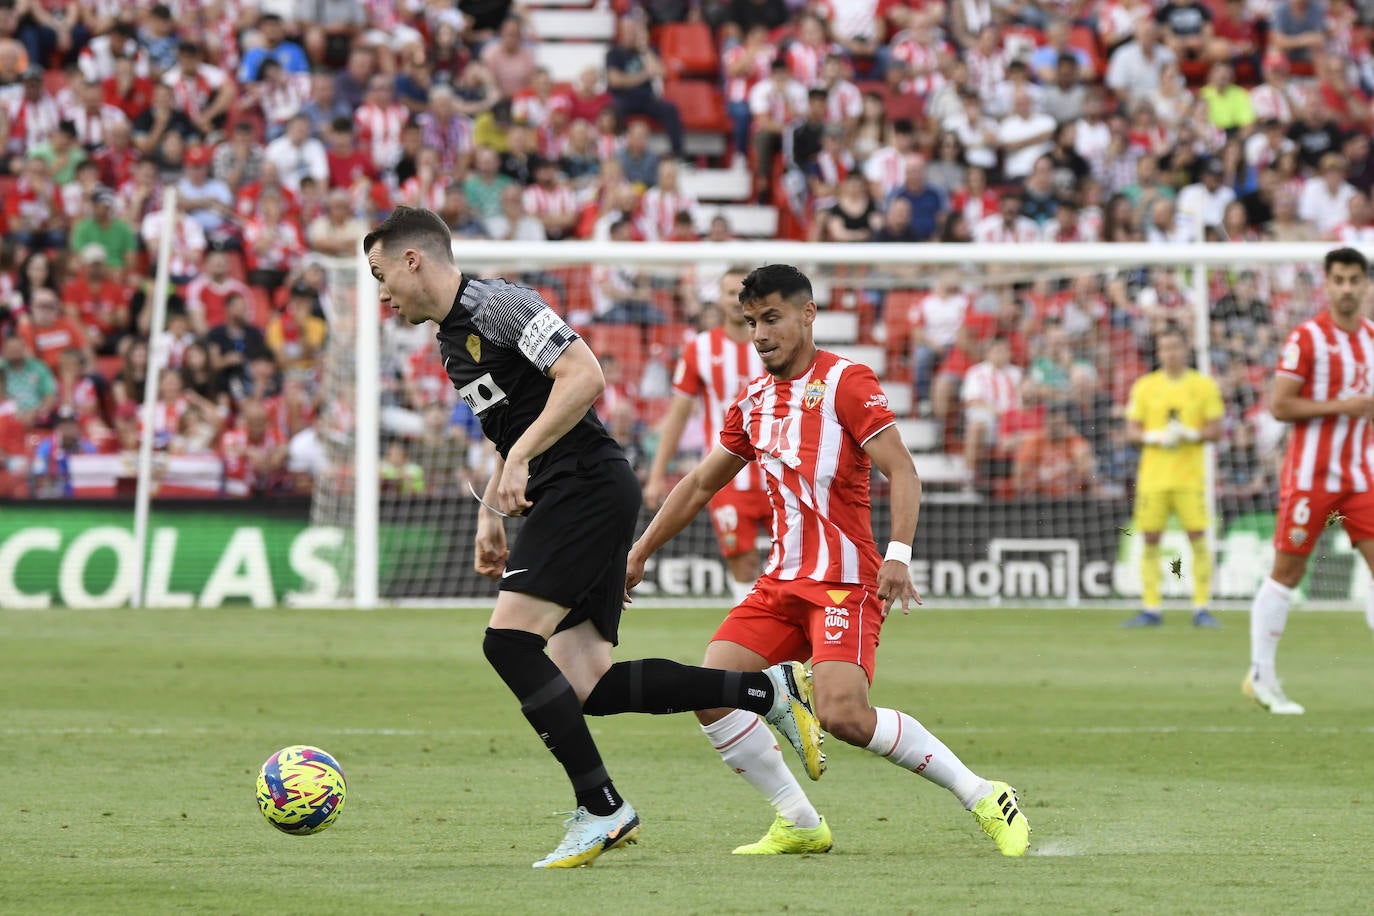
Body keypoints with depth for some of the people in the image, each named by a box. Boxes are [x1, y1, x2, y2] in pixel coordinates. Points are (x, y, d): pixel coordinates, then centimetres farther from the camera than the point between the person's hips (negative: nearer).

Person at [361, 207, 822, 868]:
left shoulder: (495, 304, -9)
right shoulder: (452, 341, 22)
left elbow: (584, 376, -20)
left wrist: (520, 458, -22)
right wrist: (489, 513, 24)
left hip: (587, 485, -10)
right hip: (561, 501, 10)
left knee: (509, 638, -18)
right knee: (582, 686, -3)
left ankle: (601, 809, -15)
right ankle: (770, 689, 2)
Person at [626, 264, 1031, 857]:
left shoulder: (845, 381, -7)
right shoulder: (753, 402, 15)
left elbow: (901, 470, -14)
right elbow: (701, 484, 26)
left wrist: (898, 555, -28)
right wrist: (638, 555, 25)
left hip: (847, 580, -7)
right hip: (782, 581, 7)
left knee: (844, 715, -25)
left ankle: (986, 801, -12)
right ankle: (799, 825, 4)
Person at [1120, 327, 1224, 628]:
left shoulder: (1204, 386, 5)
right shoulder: (1144, 386, 8)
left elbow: (1215, 430, 4)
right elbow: (1132, 431, 7)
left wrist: (1190, 434, -15)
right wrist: (1156, 437, -12)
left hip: (1190, 476, -1)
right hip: (1153, 475, 2)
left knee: (1198, 538, -7)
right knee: (1150, 540, 0)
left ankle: (1201, 608, -2)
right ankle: (1150, 609, 6)